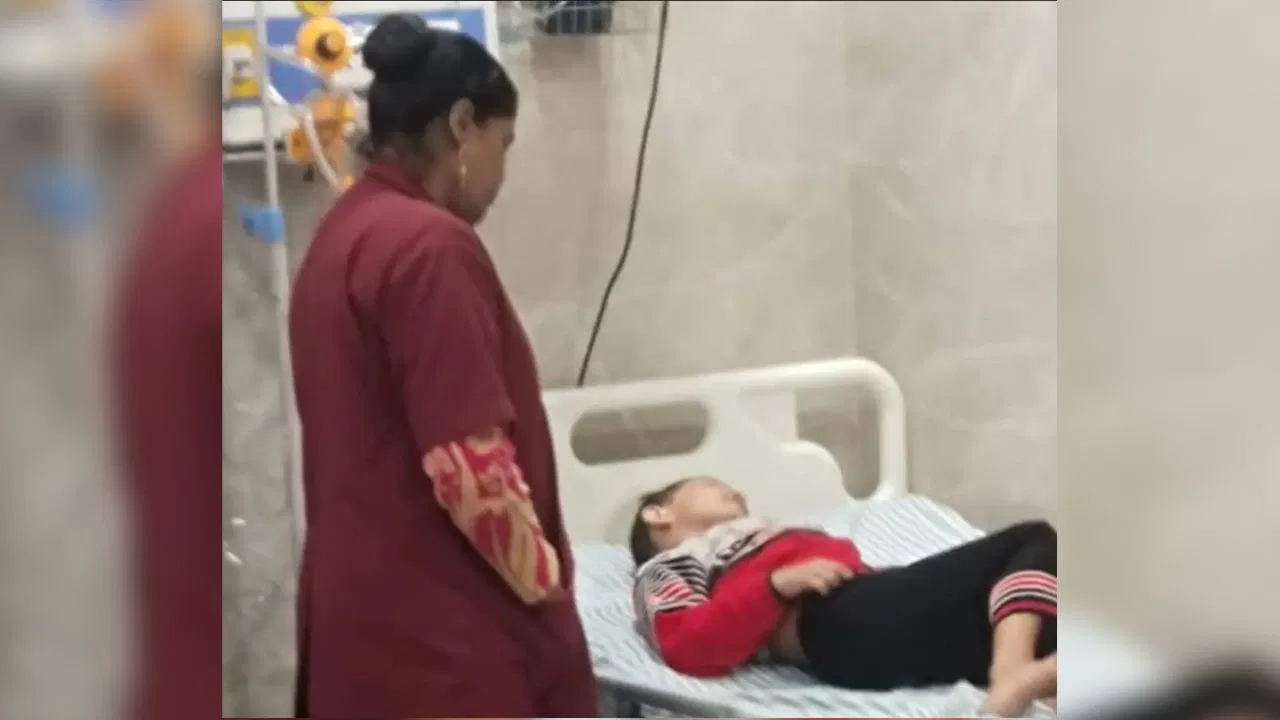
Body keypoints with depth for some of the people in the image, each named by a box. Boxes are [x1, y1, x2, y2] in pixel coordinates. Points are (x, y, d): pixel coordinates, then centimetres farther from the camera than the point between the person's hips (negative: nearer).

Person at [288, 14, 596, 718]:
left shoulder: (340, 238, 13)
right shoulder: (427, 244, -17)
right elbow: (471, 469, -22)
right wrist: (547, 585, -7)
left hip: (365, 622, 9)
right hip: (447, 637, -9)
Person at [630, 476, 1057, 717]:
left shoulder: (761, 537, 41)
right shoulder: (667, 570, 20)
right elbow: (690, 648, -3)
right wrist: (778, 583, -13)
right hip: (842, 623, -8)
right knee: (1034, 542, -17)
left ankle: (1014, 674, -34)